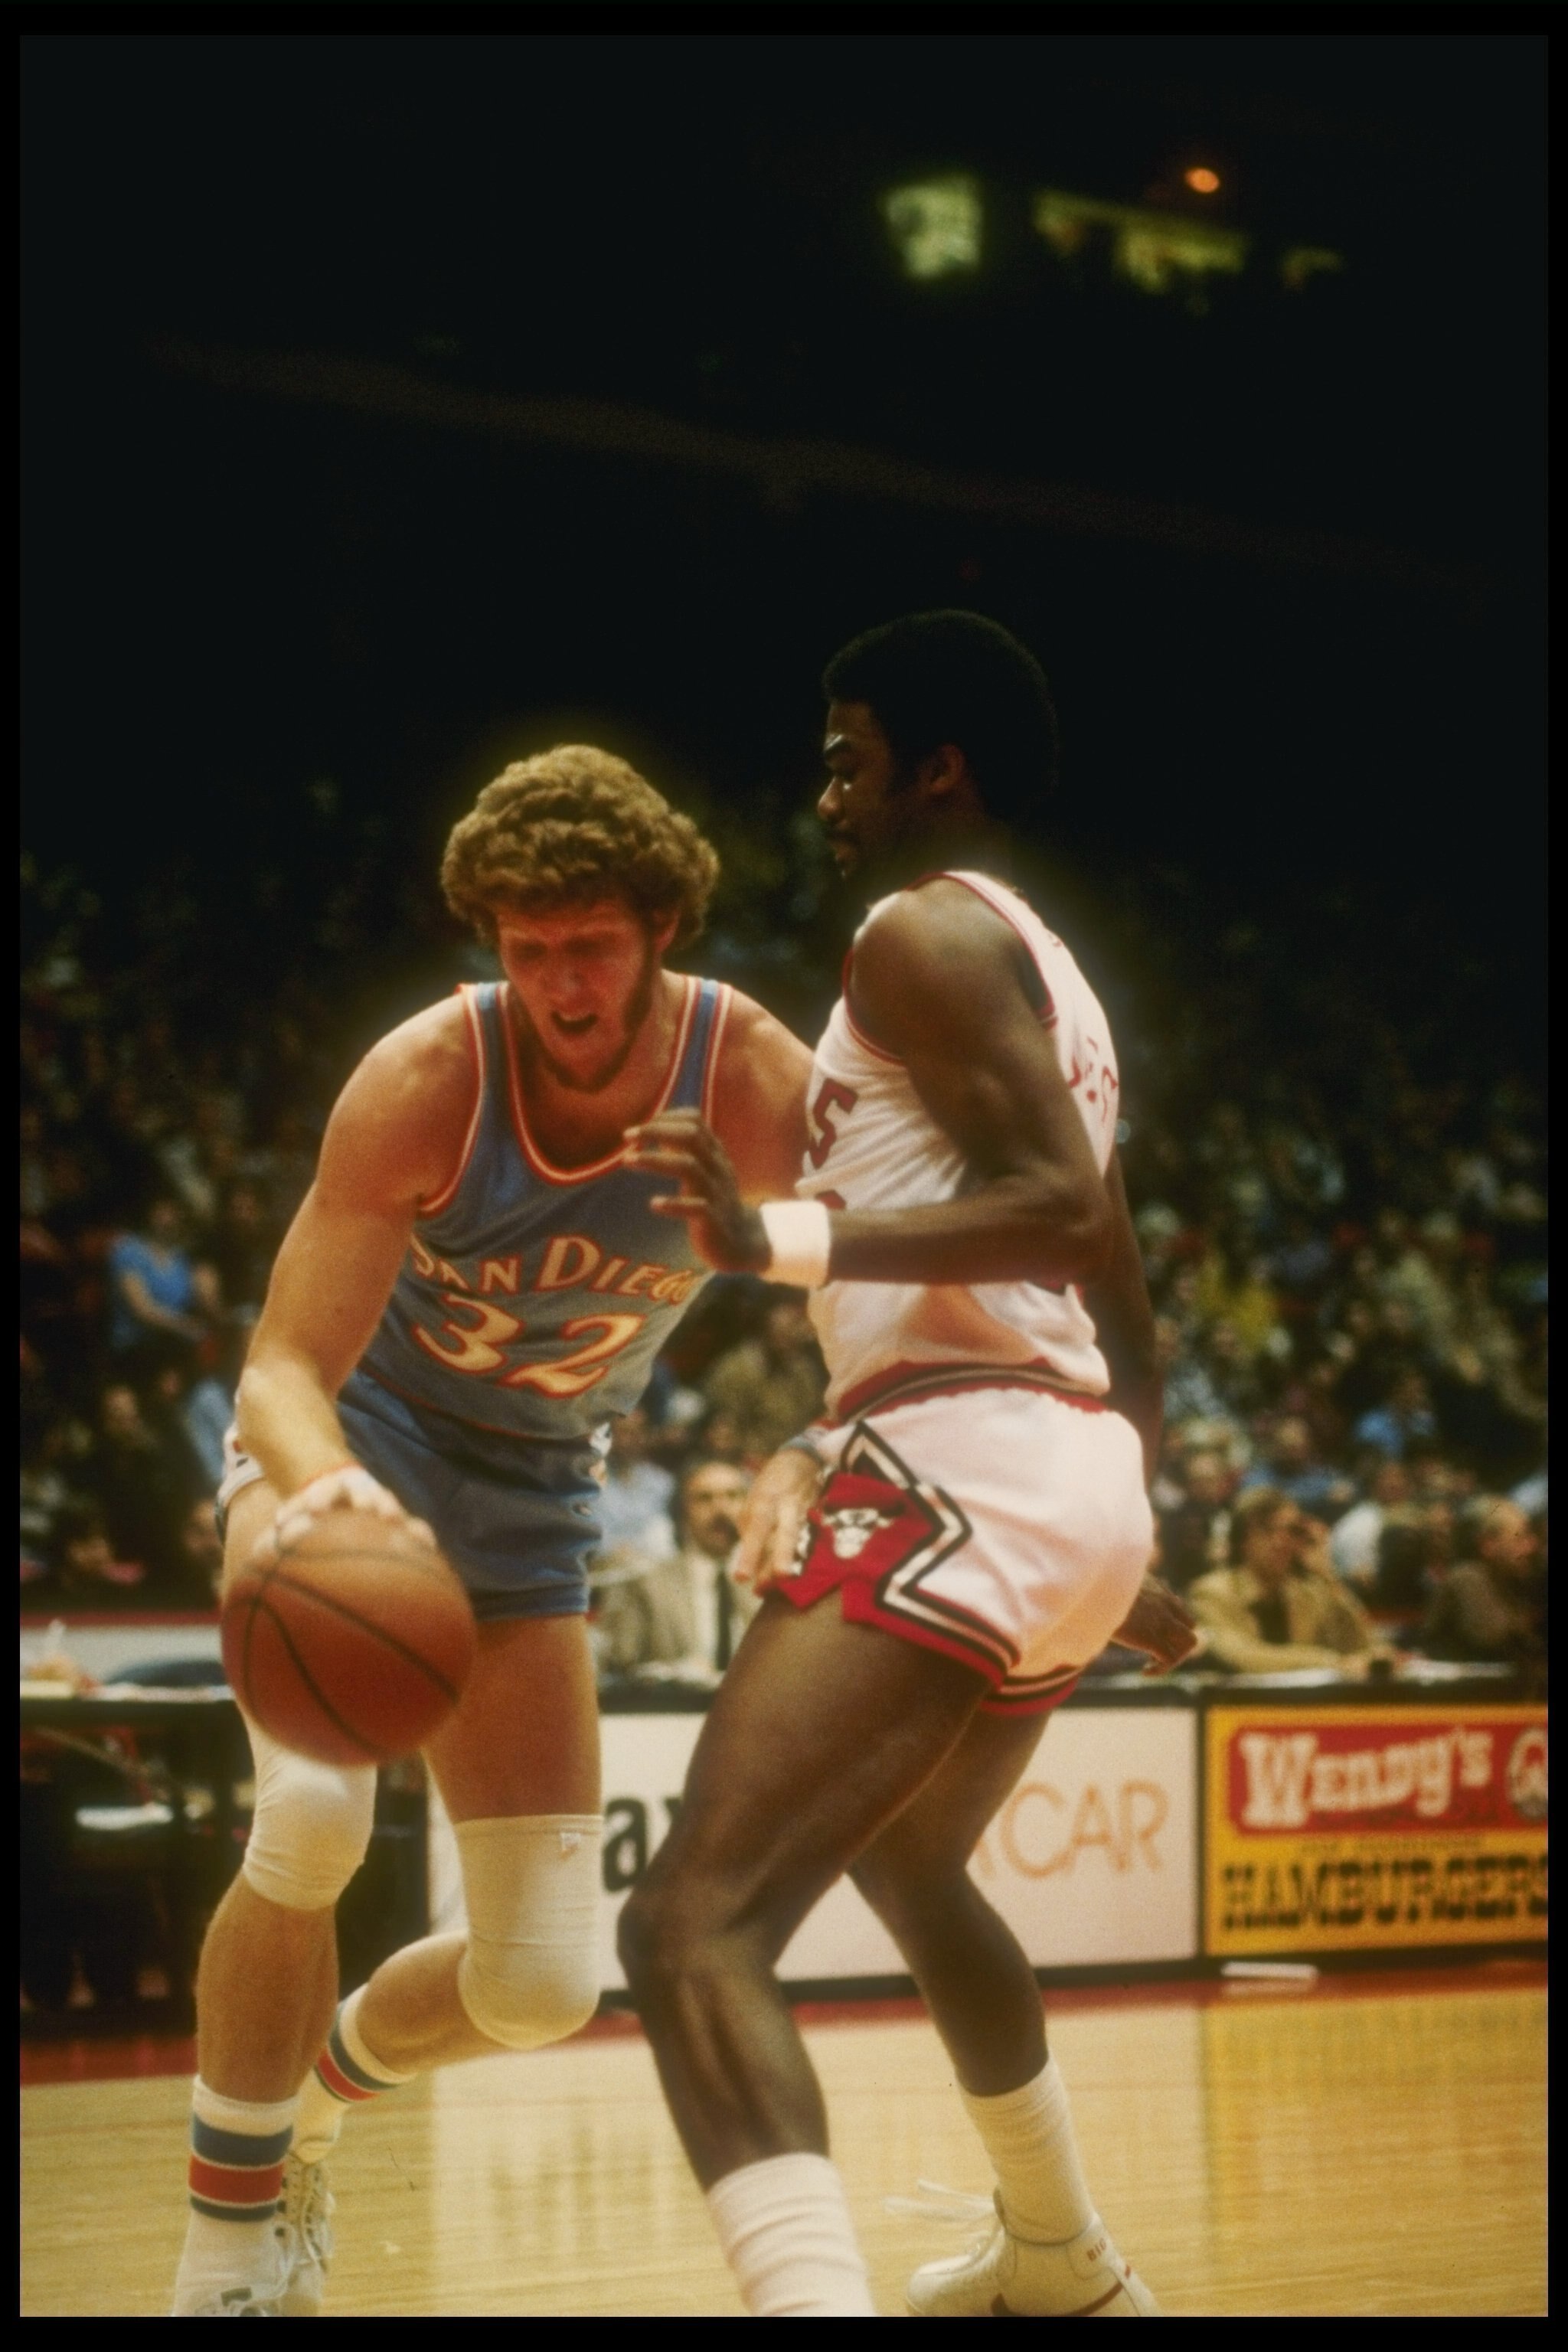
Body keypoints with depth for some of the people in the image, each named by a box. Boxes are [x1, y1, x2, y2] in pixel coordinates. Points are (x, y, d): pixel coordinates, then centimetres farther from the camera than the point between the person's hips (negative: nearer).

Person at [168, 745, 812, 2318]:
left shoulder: (754, 1083, -20)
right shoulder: (424, 1083, -26)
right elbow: (284, 1367, -27)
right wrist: (321, 1481, -51)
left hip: (529, 1506, 3)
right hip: (351, 1447, -3)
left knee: (541, 1986, 0)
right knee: (312, 1818, -31)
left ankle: (306, 2097, 32)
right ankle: (228, 2243, -12)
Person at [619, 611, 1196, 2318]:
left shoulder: (922, 932, -6)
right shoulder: (1049, 976, 24)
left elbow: (1060, 1206, -20)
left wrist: (783, 1244, -27)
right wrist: (1125, 1553, 38)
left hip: (965, 1460, -11)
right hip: (1081, 1478, 11)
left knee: (695, 1928, -22)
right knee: (904, 1859, 36)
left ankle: (816, 2291, -42)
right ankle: (1062, 2267, 51)